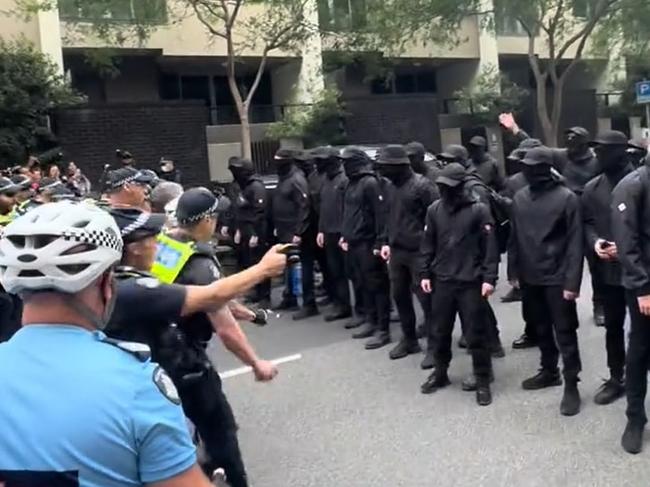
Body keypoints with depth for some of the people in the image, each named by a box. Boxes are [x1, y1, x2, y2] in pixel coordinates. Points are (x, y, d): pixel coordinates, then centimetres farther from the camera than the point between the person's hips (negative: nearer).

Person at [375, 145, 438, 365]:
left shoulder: (422, 185, -14)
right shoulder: (393, 187, 10)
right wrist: (386, 242, 11)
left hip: (418, 251, -8)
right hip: (397, 251, 8)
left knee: (426, 299, -2)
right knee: (399, 296, 15)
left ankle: (434, 346, 8)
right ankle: (409, 339, 30)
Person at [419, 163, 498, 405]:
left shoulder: (479, 210, -8)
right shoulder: (435, 210, 3)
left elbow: (490, 246, -8)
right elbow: (428, 244, 9)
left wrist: (489, 278, -12)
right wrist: (424, 273, 6)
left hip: (470, 282, -4)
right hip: (442, 280, 4)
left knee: (475, 332, 3)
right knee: (440, 331, 14)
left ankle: (482, 379, 16)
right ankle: (440, 372, 31)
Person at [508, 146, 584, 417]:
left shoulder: (566, 198, -11)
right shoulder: (520, 198, 4)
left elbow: (574, 242, -12)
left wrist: (572, 281, -16)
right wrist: (514, 272, 8)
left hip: (557, 278, -5)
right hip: (530, 277, 5)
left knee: (564, 331, 2)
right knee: (541, 328, 18)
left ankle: (571, 385, 13)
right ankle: (549, 371, 35)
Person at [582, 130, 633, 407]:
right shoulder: (592, 188, 5)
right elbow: (586, 223, 10)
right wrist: (595, 242, -9)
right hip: (609, 269, 4)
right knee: (613, 326, 14)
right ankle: (616, 378, 28)